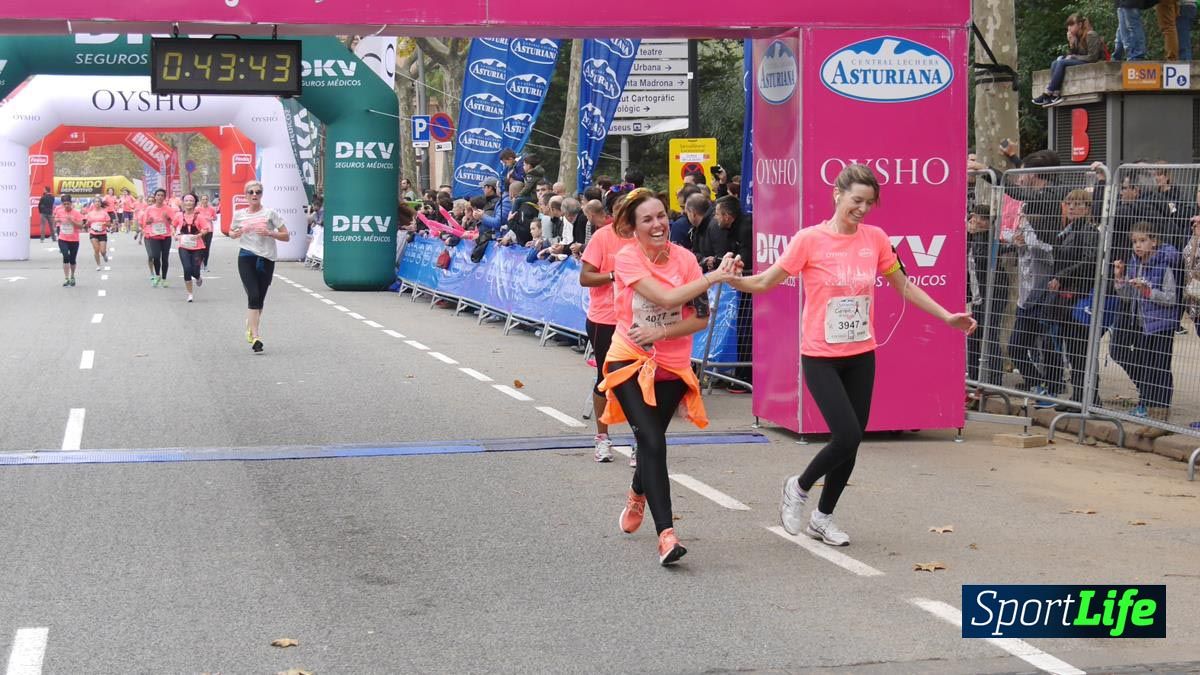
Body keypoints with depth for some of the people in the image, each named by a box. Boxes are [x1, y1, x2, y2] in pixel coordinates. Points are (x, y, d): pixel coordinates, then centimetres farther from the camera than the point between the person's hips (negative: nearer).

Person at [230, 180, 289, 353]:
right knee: (254, 296, -15)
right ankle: (255, 337, -19)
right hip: (247, 257, -1)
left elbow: (286, 236, 1)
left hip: (266, 259, 1)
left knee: (259, 299, 7)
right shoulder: (239, 215, 7)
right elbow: (231, 232, 25)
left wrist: (269, 233, -16)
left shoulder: (270, 213, 2)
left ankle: (251, 328, 31)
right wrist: (236, 234, 1)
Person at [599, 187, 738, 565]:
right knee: (653, 443, -18)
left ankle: (637, 496, 49)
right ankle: (665, 534, -21)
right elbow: (666, 298, -24)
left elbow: (702, 317, -5)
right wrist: (713, 277, -22)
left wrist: (661, 333, -19)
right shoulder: (627, 259, -12)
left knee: (651, 442, 15)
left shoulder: (684, 259, -2)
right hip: (629, 362, -4)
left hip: (671, 367, 4)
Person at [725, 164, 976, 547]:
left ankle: (823, 519, 26)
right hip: (821, 357, -5)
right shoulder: (810, 240, -10)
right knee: (847, 436, -15)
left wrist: (947, 317, 14)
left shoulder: (875, 239, 2)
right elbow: (765, 282, -9)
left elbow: (904, 286, 14)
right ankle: (798, 488, 13)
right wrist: (732, 279, -28)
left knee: (852, 441, 7)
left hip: (861, 356, 5)